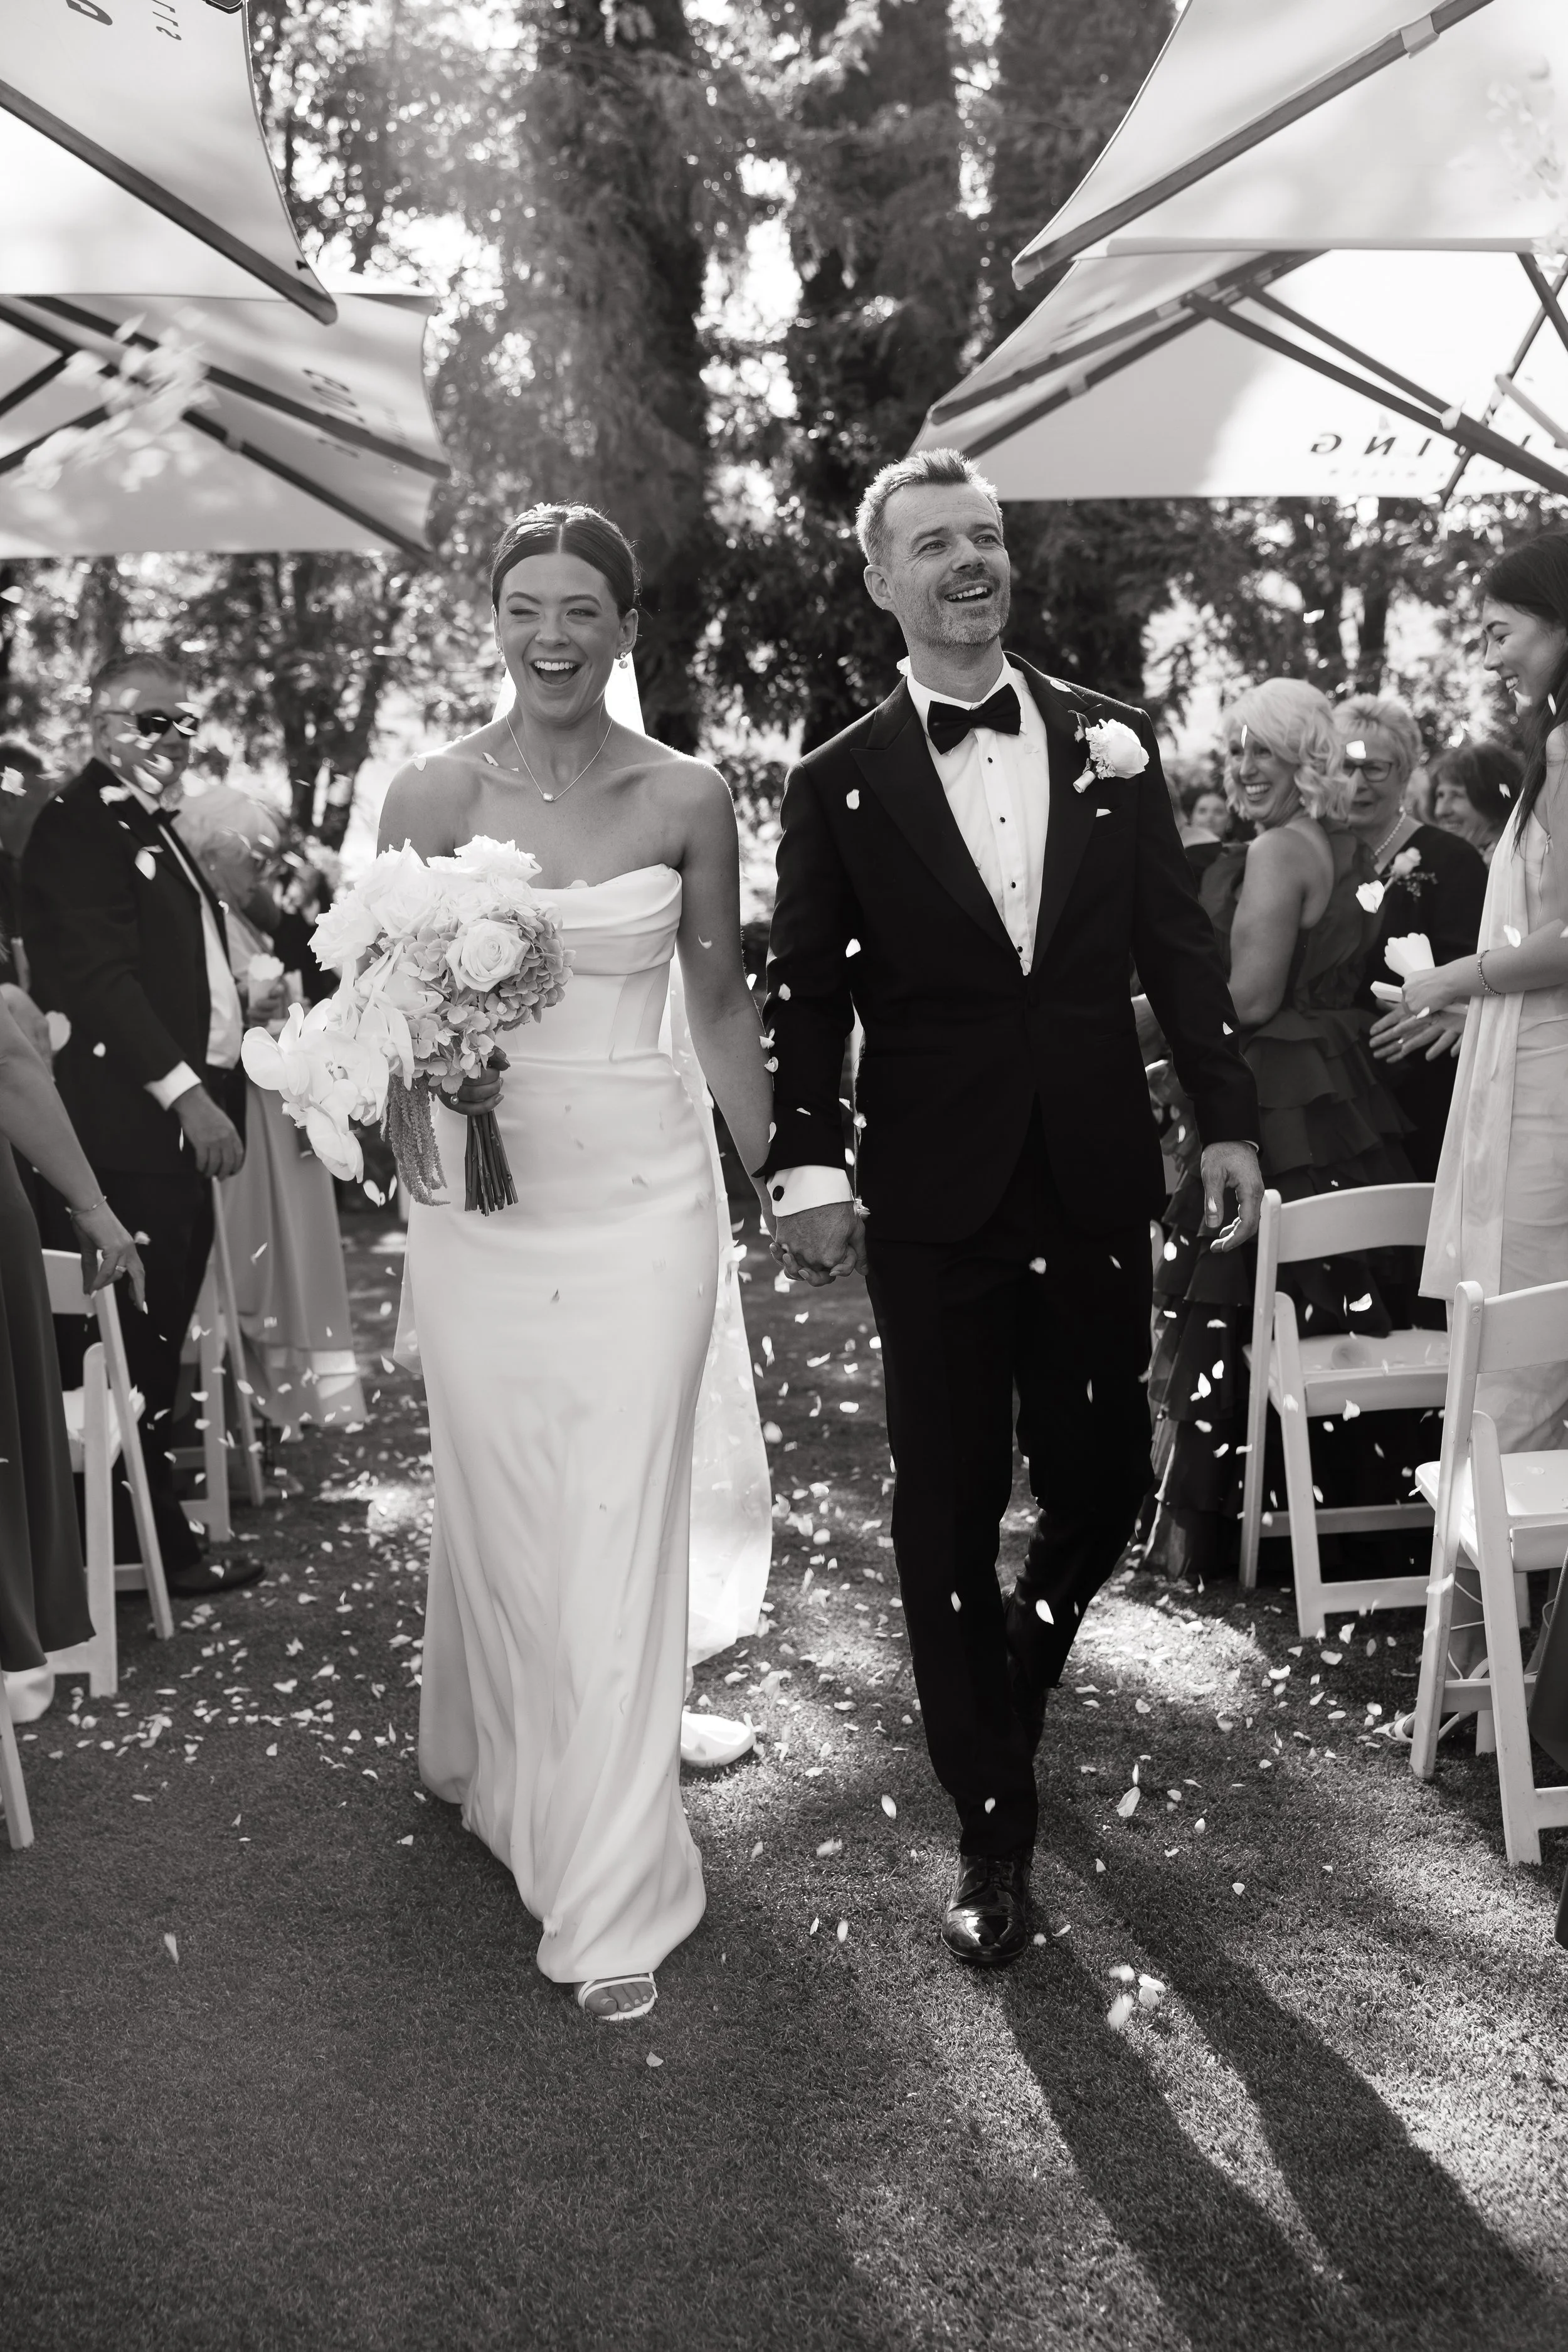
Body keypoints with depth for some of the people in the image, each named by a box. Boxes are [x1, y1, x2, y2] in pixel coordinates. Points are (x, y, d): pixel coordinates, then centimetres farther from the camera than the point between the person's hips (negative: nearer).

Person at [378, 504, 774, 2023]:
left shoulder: (687, 798, 0)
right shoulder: (431, 795, 0)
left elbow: (720, 1000, 9)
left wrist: (778, 1171, 10)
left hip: (641, 1195, -1)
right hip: (478, 1191, 1)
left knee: (621, 1532, 1)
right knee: (495, 1509, 12)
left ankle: (612, 1898, 13)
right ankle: (498, 1764, 40)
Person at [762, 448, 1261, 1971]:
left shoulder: (1113, 742, 6)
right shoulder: (839, 784, 0)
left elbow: (1178, 945, 7)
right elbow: (805, 999, -2)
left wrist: (1228, 1118, 2)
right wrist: (806, 1167, -14)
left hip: (1097, 1188, 2)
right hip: (932, 1205, -2)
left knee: (1102, 1484, 11)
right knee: (947, 1514, 4)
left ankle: (1012, 1679, 44)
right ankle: (992, 1828, 20)